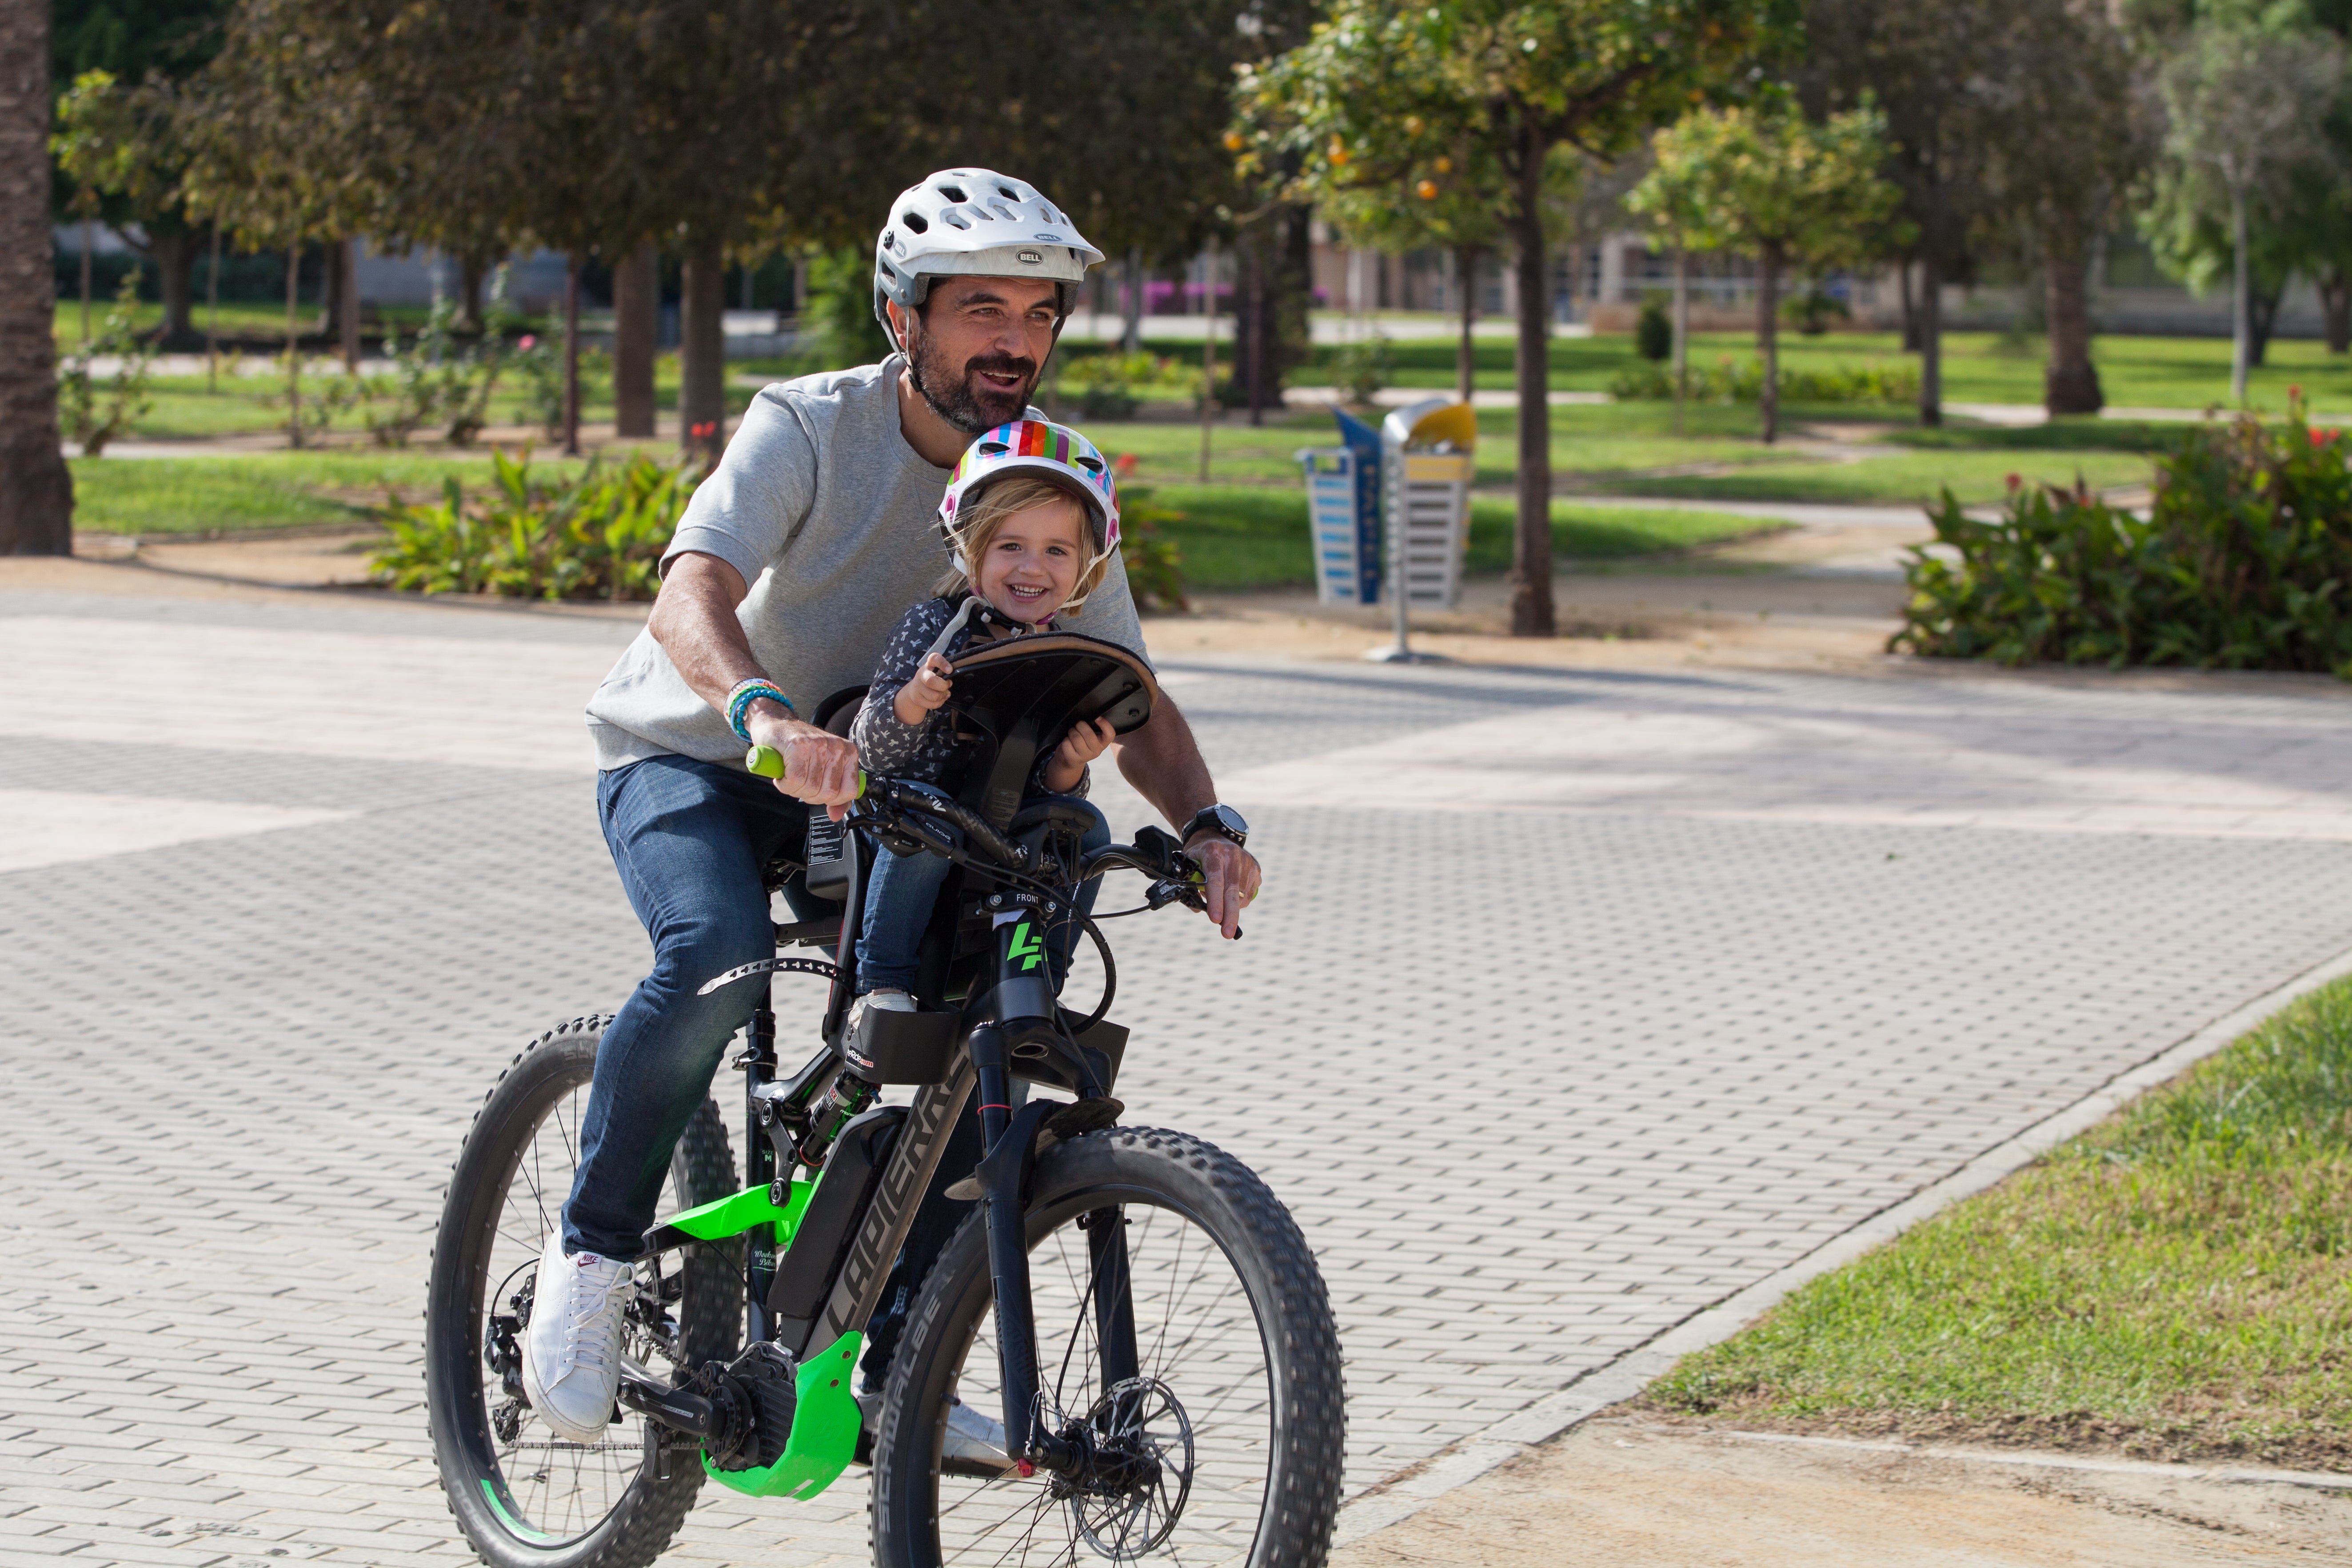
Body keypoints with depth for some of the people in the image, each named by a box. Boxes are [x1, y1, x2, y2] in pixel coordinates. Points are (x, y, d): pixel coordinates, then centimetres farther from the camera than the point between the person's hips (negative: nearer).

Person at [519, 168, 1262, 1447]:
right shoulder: (810, 429, -23)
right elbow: (691, 597, -39)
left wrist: (1207, 826, -29)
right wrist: (766, 716, -60)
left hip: (859, 784, 5)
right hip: (686, 759, -5)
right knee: (714, 961, -34)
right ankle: (592, 1255, -11)